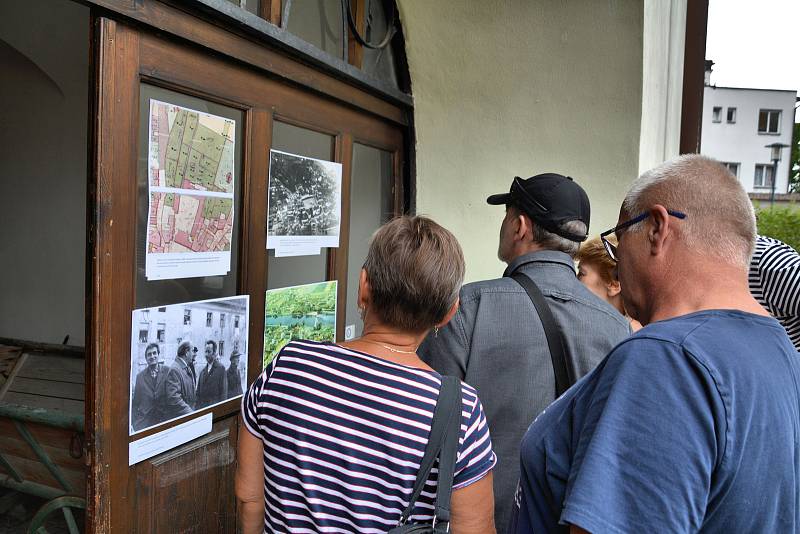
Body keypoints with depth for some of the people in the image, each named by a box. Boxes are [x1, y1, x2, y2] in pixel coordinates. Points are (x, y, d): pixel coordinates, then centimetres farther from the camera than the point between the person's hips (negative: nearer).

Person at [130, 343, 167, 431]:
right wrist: (134, 421, 6)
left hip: (163, 420, -1)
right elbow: (135, 401, 8)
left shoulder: (167, 372, -3)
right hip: (143, 422, 1)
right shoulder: (140, 376, 4)